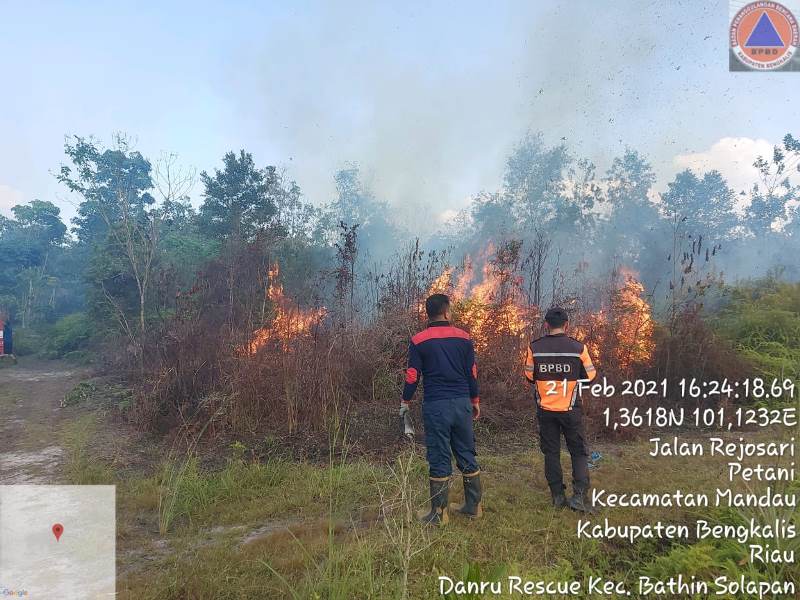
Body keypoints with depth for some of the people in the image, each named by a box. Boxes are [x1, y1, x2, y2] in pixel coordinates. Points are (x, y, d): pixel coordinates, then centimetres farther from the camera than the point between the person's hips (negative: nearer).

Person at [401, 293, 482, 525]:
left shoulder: (419, 341, -4)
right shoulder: (464, 337, 3)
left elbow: (412, 376, -2)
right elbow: (472, 373, 7)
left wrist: (405, 402, 12)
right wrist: (475, 401, 18)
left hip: (436, 406, -3)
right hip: (462, 403, 3)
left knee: (439, 458, 3)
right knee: (467, 454, 14)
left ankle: (439, 513, 11)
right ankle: (474, 506, 24)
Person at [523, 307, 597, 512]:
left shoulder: (535, 347, -7)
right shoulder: (578, 347, -10)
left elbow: (530, 376, 2)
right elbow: (590, 376, 1)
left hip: (545, 409, 1)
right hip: (571, 410, -1)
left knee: (551, 452, 12)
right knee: (579, 452, 12)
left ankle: (558, 496, 16)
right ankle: (579, 495, 1)